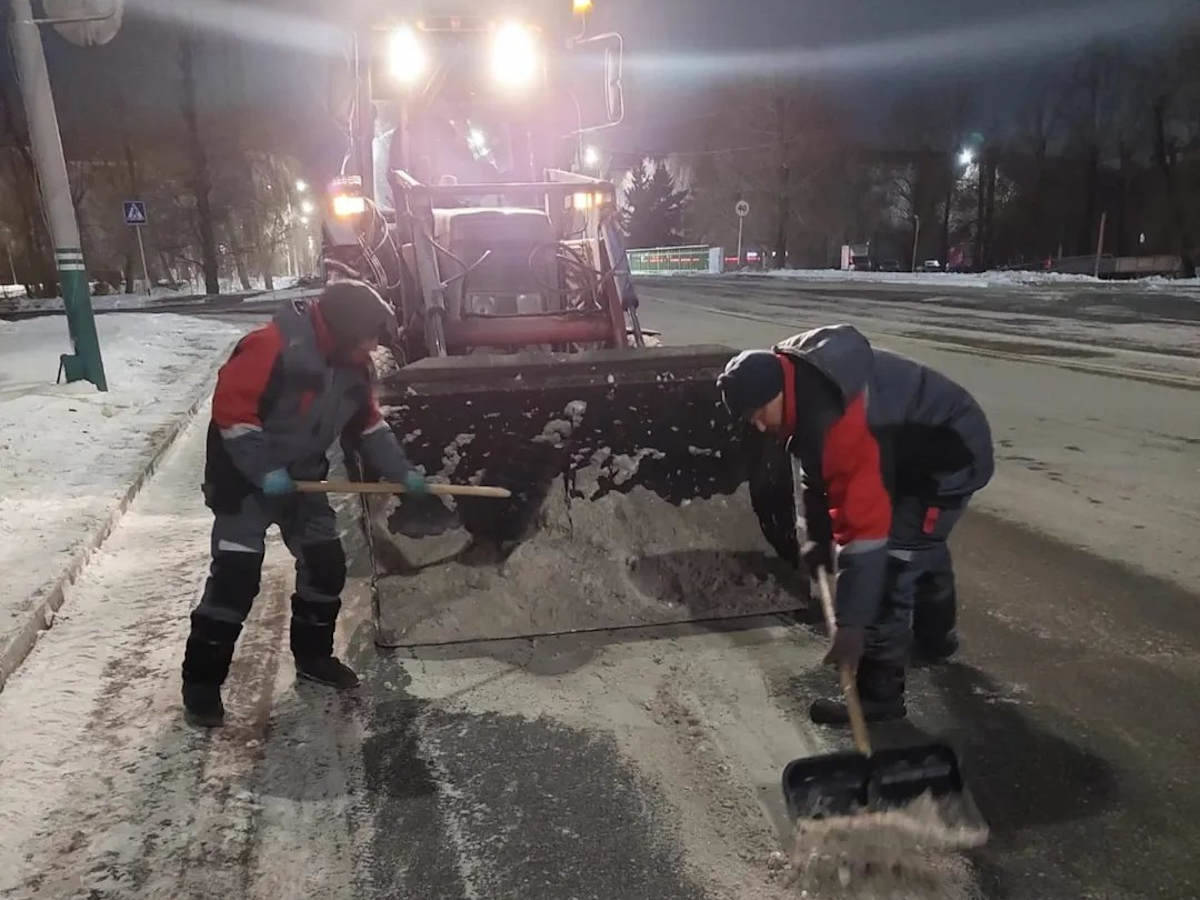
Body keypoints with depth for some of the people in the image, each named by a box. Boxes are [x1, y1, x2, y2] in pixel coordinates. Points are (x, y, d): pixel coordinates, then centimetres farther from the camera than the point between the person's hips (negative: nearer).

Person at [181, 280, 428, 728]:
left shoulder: (353, 365, 0)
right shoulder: (273, 346, -25)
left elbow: (368, 424, 10)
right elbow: (230, 406, -25)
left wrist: (402, 472, 4)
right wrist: (263, 471, -26)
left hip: (301, 477, 8)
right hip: (243, 477, -7)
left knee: (326, 565, 8)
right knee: (236, 577, -9)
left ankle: (313, 655, 27)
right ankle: (201, 682, 6)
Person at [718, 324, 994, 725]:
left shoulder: (837, 422, -39)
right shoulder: (804, 385, -8)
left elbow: (865, 527, -40)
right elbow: (817, 472, 6)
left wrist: (850, 624, -37)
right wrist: (817, 536, -1)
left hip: (951, 454, -10)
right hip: (915, 448, 10)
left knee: (892, 561, -14)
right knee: (921, 544, 28)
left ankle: (878, 694, -2)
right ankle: (936, 637, 52)